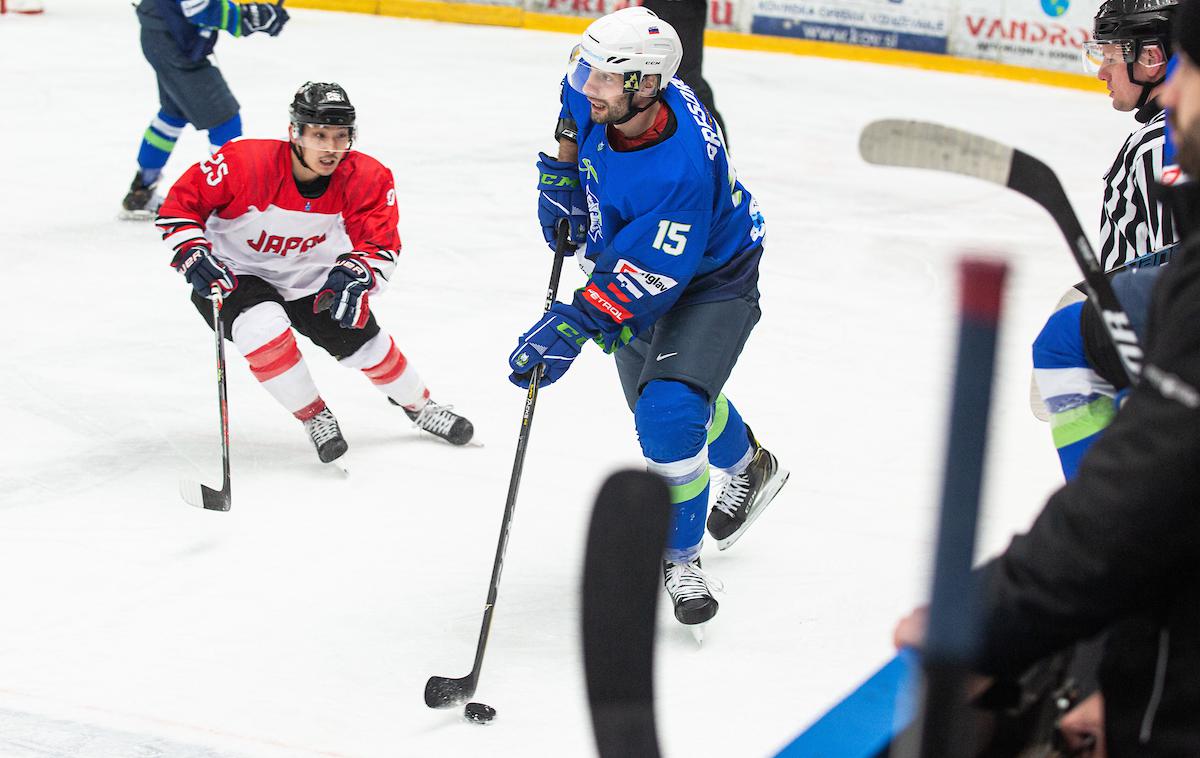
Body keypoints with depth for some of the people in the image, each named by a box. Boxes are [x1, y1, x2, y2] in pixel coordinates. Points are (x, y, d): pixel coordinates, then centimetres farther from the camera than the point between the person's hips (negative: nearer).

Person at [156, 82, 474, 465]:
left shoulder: (365, 178, -20)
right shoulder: (244, 163, -31)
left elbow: (381, 242, -16)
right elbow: (178, 205, -20)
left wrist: (355, 274, -36)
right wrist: (193, 255, -33)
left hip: (310, 279, 4)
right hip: (234, 274, -4)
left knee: (363, 340, 1)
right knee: (265, 327, -32)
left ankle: (419, 405, 32)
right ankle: (314, 416, -9)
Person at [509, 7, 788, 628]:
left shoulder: (680, 169, -42)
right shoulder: (601, 96, -22)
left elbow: (644, 280, -40)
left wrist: (572, 326, -46)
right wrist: (562, 174, -5)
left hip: (710, 279, -8)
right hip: (631, 254, 8)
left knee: (669, 414, -25)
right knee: (658, 394, 27)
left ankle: (680, 557, -2)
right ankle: (749, 467, 58)